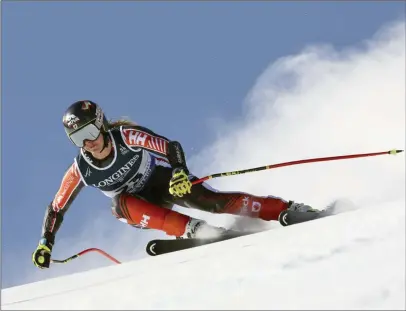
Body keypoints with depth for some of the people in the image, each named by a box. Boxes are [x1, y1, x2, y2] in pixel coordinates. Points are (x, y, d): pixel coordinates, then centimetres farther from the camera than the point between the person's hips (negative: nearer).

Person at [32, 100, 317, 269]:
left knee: (212, 200, -24)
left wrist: (180, 172, -48)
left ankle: (288, 209, -18)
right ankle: (194, 231, -37)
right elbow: (56, 208, -5)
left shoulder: (128, 136, -26)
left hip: (165, 182, -2)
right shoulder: (80, 170, -17)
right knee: (120, 204, -33)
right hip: (138, 204, 2)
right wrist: (45, 243, -14)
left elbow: (172, 147, -29)